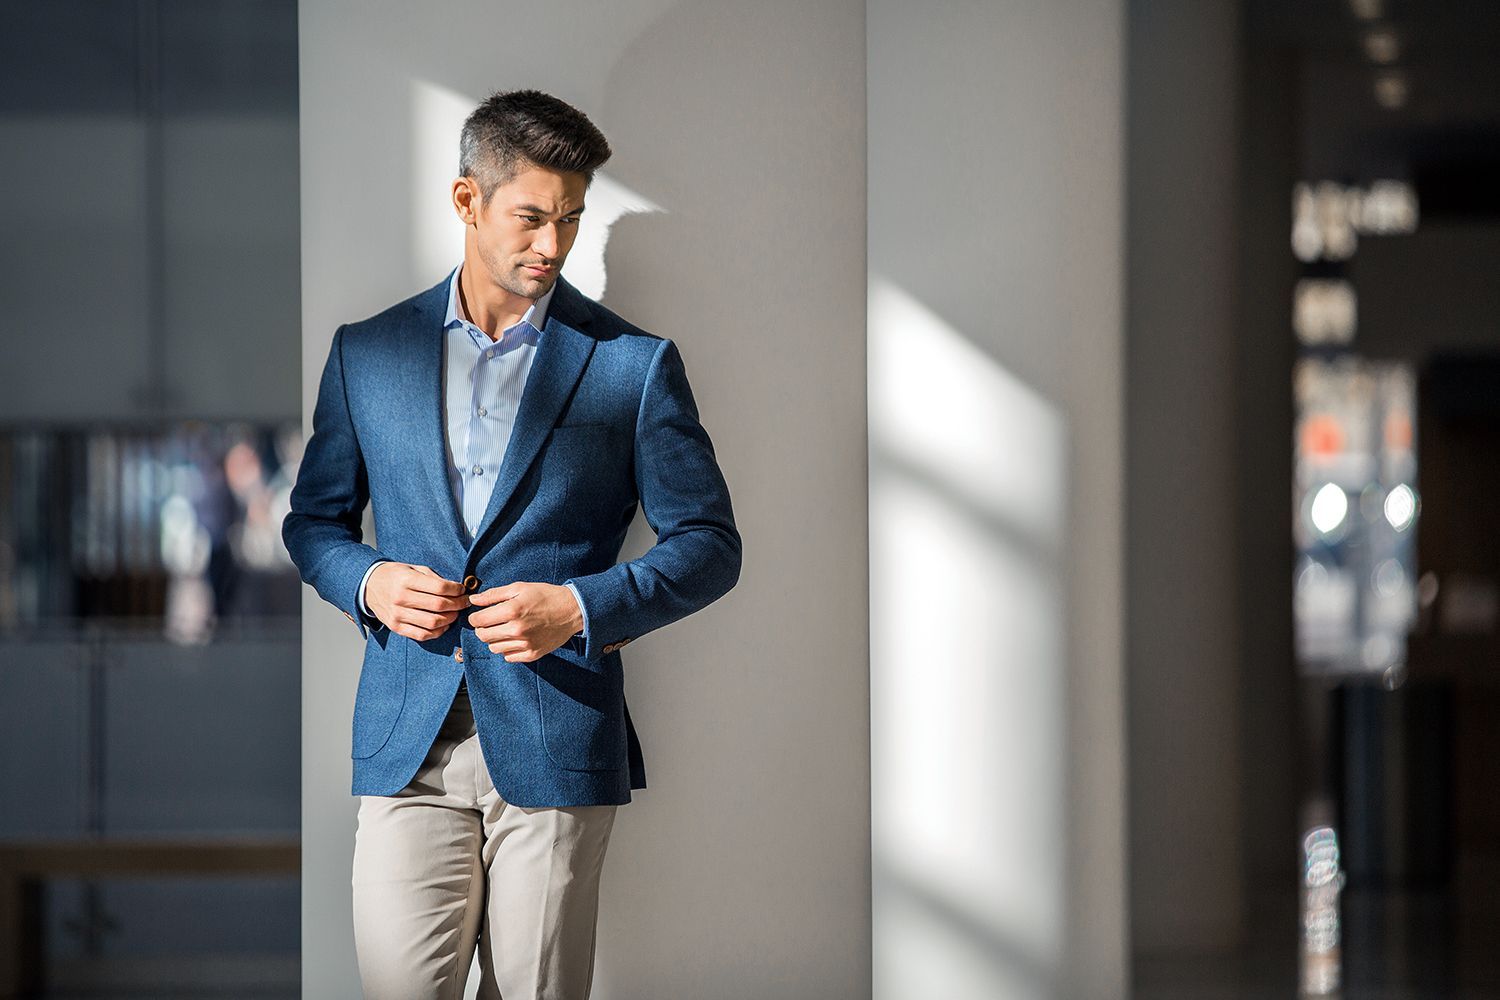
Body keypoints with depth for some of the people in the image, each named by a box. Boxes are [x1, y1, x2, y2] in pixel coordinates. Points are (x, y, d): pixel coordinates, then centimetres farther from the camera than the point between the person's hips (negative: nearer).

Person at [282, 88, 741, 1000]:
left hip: (555, 747, -1)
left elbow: (710, 545, 4)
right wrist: (368, 582, -3)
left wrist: (583, 607, -12)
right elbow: (314, 521, 19)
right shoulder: (368, 353, 11)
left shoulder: (634, 365, 4)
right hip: (409, 748, 1)